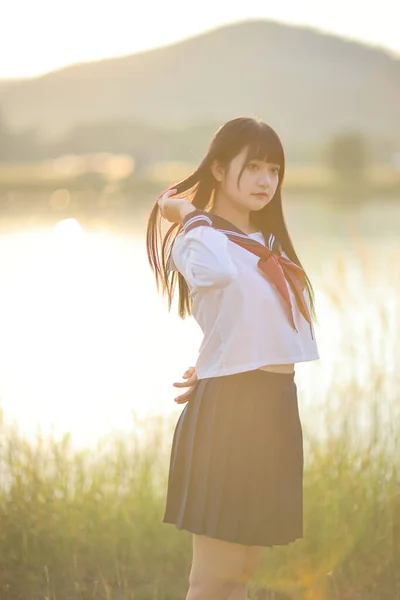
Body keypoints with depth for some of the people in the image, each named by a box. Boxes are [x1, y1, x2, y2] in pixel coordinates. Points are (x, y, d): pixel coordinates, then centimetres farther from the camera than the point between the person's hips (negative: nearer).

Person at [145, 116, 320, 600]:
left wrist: (215, 369, 8)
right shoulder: (196, 240, -7)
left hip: (277, 405, 8)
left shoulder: (269, 246, 17)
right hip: (227, 406, -8)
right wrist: (190, 215, -13)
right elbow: (217, 271, -30)